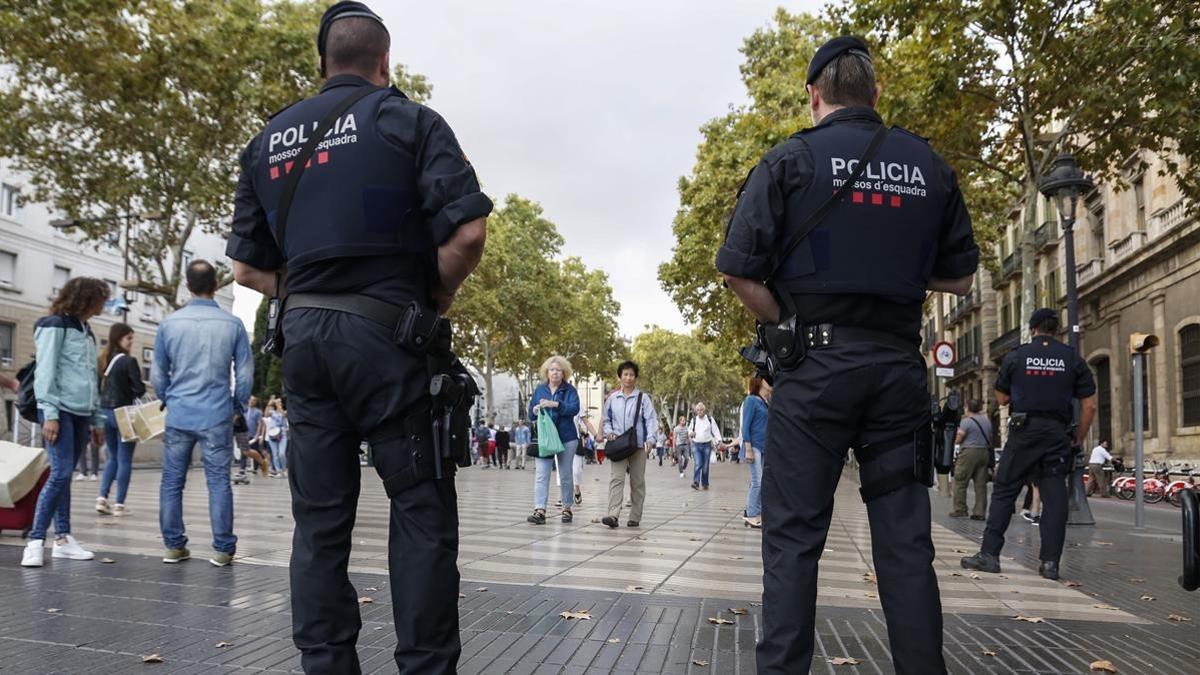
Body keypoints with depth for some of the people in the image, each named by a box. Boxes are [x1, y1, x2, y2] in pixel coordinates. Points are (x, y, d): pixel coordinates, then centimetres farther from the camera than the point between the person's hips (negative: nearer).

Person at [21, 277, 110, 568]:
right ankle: (35, 541, -9)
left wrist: (97, 419, 17)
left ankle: (62, 539, 10)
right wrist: (50, 413, -17)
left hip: (81, 414, 7)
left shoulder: (86, 331, 21)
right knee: (60, 473, -13)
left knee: (64, 475, 8)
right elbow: (45, 372, -10)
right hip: (60, 411, -7)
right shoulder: (54, 325, -2)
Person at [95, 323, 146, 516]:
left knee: (112, 458, 18)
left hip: (104, 411, 7)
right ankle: (119, 504, 1)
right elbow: (140, 389, -14)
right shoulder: (128, 361, -13)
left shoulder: (103, 360, 8)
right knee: (124, 460, 1)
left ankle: (102, 498, 9)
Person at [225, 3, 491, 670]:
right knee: (421, 509, 2)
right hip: (386, 333, -5)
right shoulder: (408, 120, 0)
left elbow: (247, 267, 14)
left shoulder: (270, 138, 15)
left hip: (302, 335, 5)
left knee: (320, 517, 9)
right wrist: (435, 300, 3)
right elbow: (467, 231, -12)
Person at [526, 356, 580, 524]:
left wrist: (555, 404, -27)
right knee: (541, 475, -8)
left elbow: (574, 408, -16)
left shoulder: (570, 390, 0)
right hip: (544, 437, 2)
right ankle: (539, 510, -12)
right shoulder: (540, 389, 8)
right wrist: (535, 410, -13)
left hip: (566, 438, -2)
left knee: (565, 475, 8)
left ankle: (567, 508, 21)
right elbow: (531, 414, 10)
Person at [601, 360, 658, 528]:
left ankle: (635, 518, 15)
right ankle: (613, 516, -22)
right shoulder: (612, 398, 8)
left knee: (637, 482, 6)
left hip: (638, 445, -1)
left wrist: (650, 439, -20)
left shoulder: (643, 398, 0)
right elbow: (606, 419, 17)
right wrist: (609, 432, -2)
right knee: (617, 478, -13)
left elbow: (651, 419, -6)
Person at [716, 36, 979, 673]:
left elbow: (739, 269, -9)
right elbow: (958, 276, 14)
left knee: (793, 536, 2)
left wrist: (786, 324, 4)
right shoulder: (929, 165, 10)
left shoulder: (792, 158, -1)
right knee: (905, 539, 9)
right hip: (900, 366, 4)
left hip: (815, 364, -3)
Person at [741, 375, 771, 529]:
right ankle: (752, 516, -2)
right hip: (754, 446, -7)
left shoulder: (767, 402, 13)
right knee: (757, 482, -8)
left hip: (765, 447, 7)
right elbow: (745, 426, -11)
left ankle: (753, 513, 14)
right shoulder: (751, 400, -6)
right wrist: (748, 449, -17)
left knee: (763, 483, 7)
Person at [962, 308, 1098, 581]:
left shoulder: (1015, 357, 2)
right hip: (1057, 434, 2)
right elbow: (1090, 406, 4)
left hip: (1023, 432, -1)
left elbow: (1001, 398, 10)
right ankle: (1050, 561, 4)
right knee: (1054, 496, 4)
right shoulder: (1073, 359, 5)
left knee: (1004, 491, 3)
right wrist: (1078, 440, 10)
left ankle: (990, 554, 1)